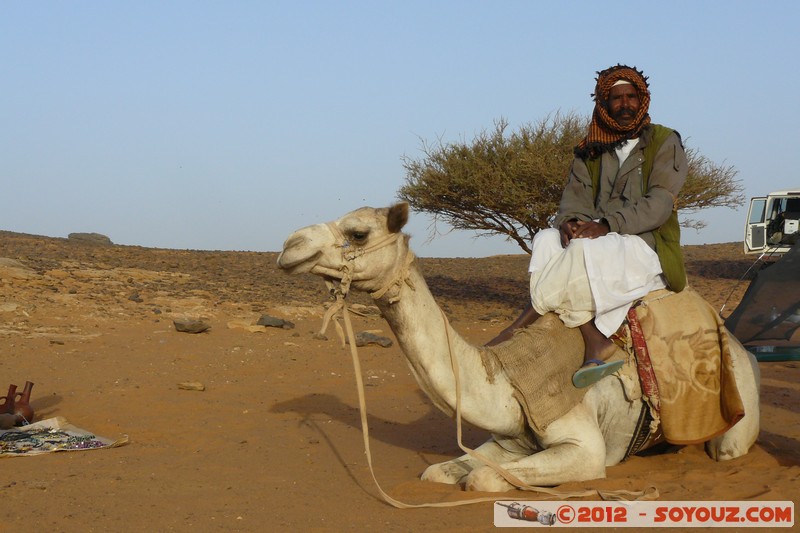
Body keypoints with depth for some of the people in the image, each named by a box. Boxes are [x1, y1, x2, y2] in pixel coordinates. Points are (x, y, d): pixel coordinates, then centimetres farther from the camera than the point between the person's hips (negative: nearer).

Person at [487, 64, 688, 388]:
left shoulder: (665, 143, 2)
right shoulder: (590, 151, 17)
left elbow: (659, 204, -10)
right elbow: (575, 197, 7)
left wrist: (607, 225, -21)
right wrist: (569, 222, -18)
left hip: (648, 244, -5)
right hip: (599, 241, 5)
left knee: (584, 250, -34)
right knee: (546, 241, -26)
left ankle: (516, 331, -29)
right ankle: (595, 342, -34)